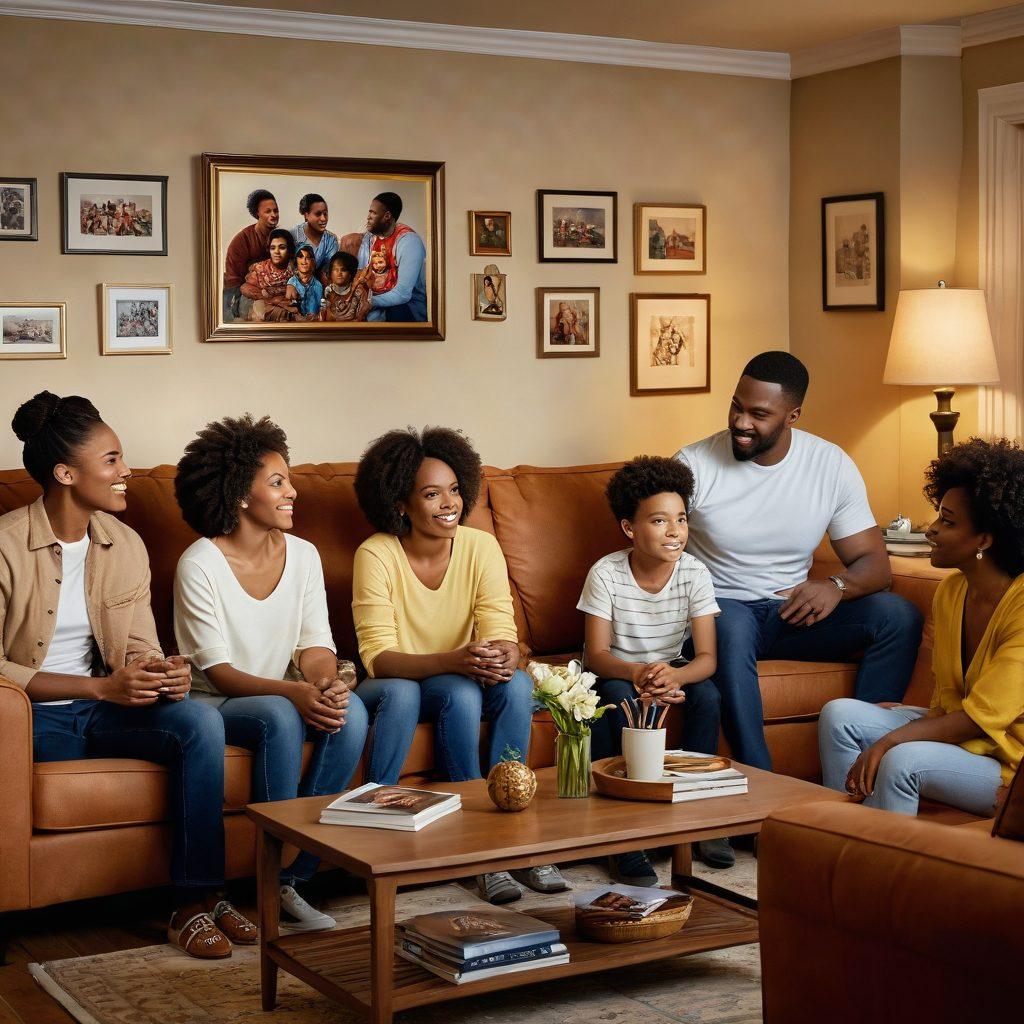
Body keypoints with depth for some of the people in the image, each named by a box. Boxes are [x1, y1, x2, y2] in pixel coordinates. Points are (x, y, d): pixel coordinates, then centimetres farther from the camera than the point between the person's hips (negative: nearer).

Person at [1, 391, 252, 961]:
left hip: (104, 702, 4)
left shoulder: (125, 545, 6)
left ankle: (197, 901, -21)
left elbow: (139, 647, 7)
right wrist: (102, 687, -23)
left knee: (202, 722, -22)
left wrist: (166, 673, -19)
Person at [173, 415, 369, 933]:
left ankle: (296, 876, -18)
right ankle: (278, 883, -24)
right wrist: (293, 692, -33)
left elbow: (316, 646, -2)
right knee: (278, 716, -36)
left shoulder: (303, 555, 3)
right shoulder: (200, 565, -14)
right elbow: (219, 672, -18)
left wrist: (325, 682, -26)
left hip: (283, 697, 5)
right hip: (214, 705, -5)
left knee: (351, 709, -26)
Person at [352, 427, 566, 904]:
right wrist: (454, 660, -41)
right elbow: (378, 658, -25)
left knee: (516, 684, -28)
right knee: (461, 692, -35)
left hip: (460, 686, 4)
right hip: (394, 689, -4)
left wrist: (502, 656, -38)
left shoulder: (481, 547, -7)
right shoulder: (376, 555, -18)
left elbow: (502, 633, -12)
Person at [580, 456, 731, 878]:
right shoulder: (606, 574, -21)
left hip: (673, 667, 2)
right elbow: (597, 655, -22)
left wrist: (673, 676, -42)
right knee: (617, 697, -33)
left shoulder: (694, 574, -16)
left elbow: (707, 658, -19)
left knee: (707, 694, -26)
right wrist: (637, 673, -44)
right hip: (617, 669, -2)